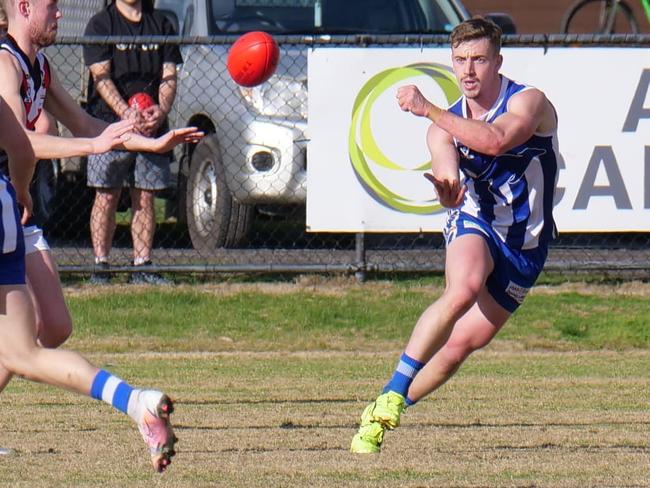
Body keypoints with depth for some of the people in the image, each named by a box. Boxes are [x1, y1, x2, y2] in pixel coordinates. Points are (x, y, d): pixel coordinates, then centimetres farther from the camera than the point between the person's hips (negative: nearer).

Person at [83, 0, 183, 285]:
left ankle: (142, 266, 7)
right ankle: (100, 266, 0)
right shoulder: (101, 24, 0)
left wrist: (161, 110, -11)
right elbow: (101, 76, -9)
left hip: (151, 127, 4)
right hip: (109, 123, -4)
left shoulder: (160, 24, 12)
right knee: (107, 197, -3)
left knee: (145, 198, 4)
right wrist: (125, 112, -23)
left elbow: (169, 75, 8)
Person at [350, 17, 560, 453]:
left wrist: (429, 110, -39)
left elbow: (496, 140, -35)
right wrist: (447, 189, -44)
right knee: (462, 290, -33)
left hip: (525, 244, -1)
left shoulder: (530, 103, -13)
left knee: (462, 343, -4)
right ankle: (390, 398, -33)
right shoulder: (446, 125, -1)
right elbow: (448, 180, -18)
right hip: (476, 222, 1)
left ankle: (380, 416, 12)